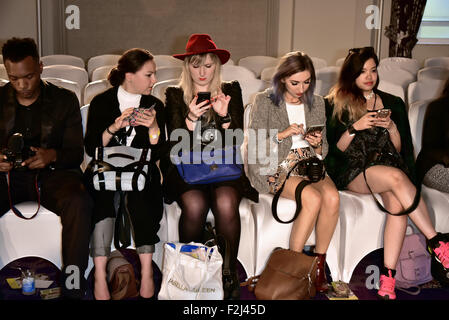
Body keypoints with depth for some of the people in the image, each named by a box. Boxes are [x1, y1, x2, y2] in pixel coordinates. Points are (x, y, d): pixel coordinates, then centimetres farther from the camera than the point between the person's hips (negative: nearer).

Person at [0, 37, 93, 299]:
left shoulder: (65, 100, 3)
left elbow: (76, 154, 1)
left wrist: (52, 156, -23)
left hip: (52, 173, -1)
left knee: (79, 203, -34)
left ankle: (74, 288, -25)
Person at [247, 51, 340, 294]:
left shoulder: (316, 103, 14)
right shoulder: (265, 101, 1)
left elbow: (322, 152, 16)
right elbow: (254, 147, -4)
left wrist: (318, 145, -7)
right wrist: (282, 134, -17)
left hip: (308, 164, 4)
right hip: (275, 167, -4)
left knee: (332, 197, -27)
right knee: (312, 198, -31)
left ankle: (319, 264, -13)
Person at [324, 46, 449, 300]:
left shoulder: (393, 103, 17)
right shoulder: (336, 104, 9)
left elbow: (401, 149, 15)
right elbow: (336, 149, 4)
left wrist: (392, 127, -4)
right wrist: (356, 127, -11)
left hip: (387, 164, 3)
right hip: (351, 171, -2)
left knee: (397, 202, -31)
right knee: (396, 177, -33)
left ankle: (388, 278, -32)